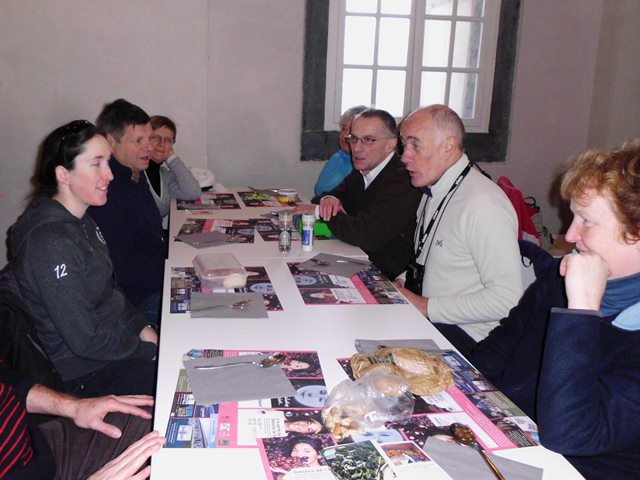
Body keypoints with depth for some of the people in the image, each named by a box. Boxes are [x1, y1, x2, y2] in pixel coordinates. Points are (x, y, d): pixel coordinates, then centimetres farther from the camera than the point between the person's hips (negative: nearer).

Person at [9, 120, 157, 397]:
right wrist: (150, 349, -14)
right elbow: (85, 341, -24)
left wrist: (142, 328, 1)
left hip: (118, 338, 9)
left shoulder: (80, 221, 3)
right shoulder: (51, 244, -26)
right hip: (89, 374, -9)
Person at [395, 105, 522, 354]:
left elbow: (507, 299, -22)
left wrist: (426, 306, -18)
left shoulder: (483, 205, -20)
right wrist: (401, 287, 1)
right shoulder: (432, 191, 10)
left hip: (464, 335, -8)